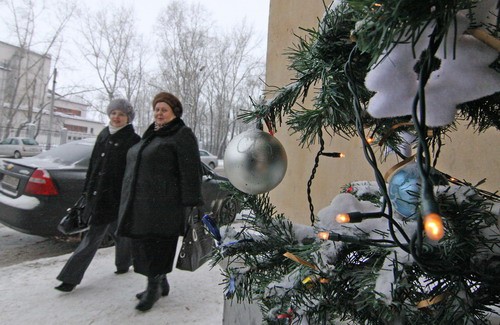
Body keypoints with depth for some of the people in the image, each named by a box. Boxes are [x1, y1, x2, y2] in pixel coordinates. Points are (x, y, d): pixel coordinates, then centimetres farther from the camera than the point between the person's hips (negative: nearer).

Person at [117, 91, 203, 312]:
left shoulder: (182, 135, -6)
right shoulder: (150, 134, 20)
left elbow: (190, 172, -14)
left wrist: (191, 203, -19)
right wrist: (130, 202, 26)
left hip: (162, 205, -8)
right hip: (139, 204, 8)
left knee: (156, 247, 0)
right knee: (144, 245, 13)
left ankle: (154, 287, 18)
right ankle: (160, 284, 29)